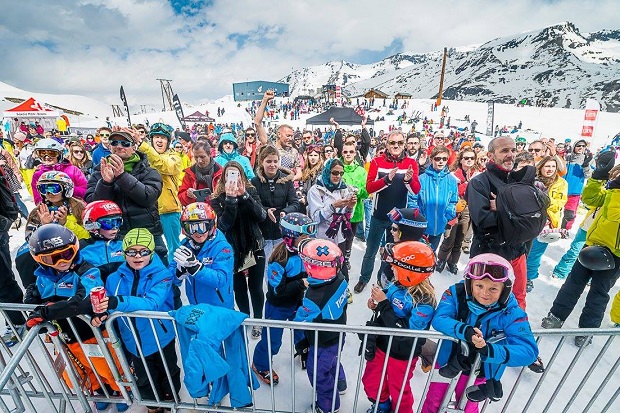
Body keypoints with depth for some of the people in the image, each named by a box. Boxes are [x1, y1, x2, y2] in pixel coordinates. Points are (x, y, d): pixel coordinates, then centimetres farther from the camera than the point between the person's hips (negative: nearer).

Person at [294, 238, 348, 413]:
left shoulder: (314, 298, -41)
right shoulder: (340, 279, -22)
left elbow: (301, 322, -24)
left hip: (323, 343, -7)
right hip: (338, 335, 7)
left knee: (318, 372, 22)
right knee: (332, 361, 35)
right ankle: (339, 385, 62)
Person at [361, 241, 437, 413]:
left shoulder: (424, 301, -31)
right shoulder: (397, 285, -11)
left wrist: (383, 304, -34)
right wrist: (376, 305, -12)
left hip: (401, 355, -6)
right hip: (381, 345, 6)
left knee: (399, 390, 23)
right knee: (370, 381, 25)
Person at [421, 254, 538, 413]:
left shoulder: (511, 312, -22)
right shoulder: (456, 293, -25)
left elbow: (529, 351, -28)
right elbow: (438, 319, -33)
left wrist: (489, 350, -43)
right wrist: (465, 331, -50)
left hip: (479, 373, 1)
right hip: (447, 361, 0)